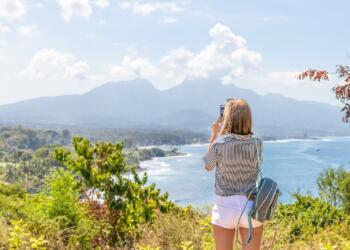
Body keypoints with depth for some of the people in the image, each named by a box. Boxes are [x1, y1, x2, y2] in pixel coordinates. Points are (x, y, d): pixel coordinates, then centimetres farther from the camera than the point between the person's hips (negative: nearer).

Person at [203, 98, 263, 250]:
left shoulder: (219, 144, -14)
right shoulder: (257, 144, -7)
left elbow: (208, 167, 6)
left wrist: (214, 135, 9)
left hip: (225, 208, -2)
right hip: (251, 207, 2)